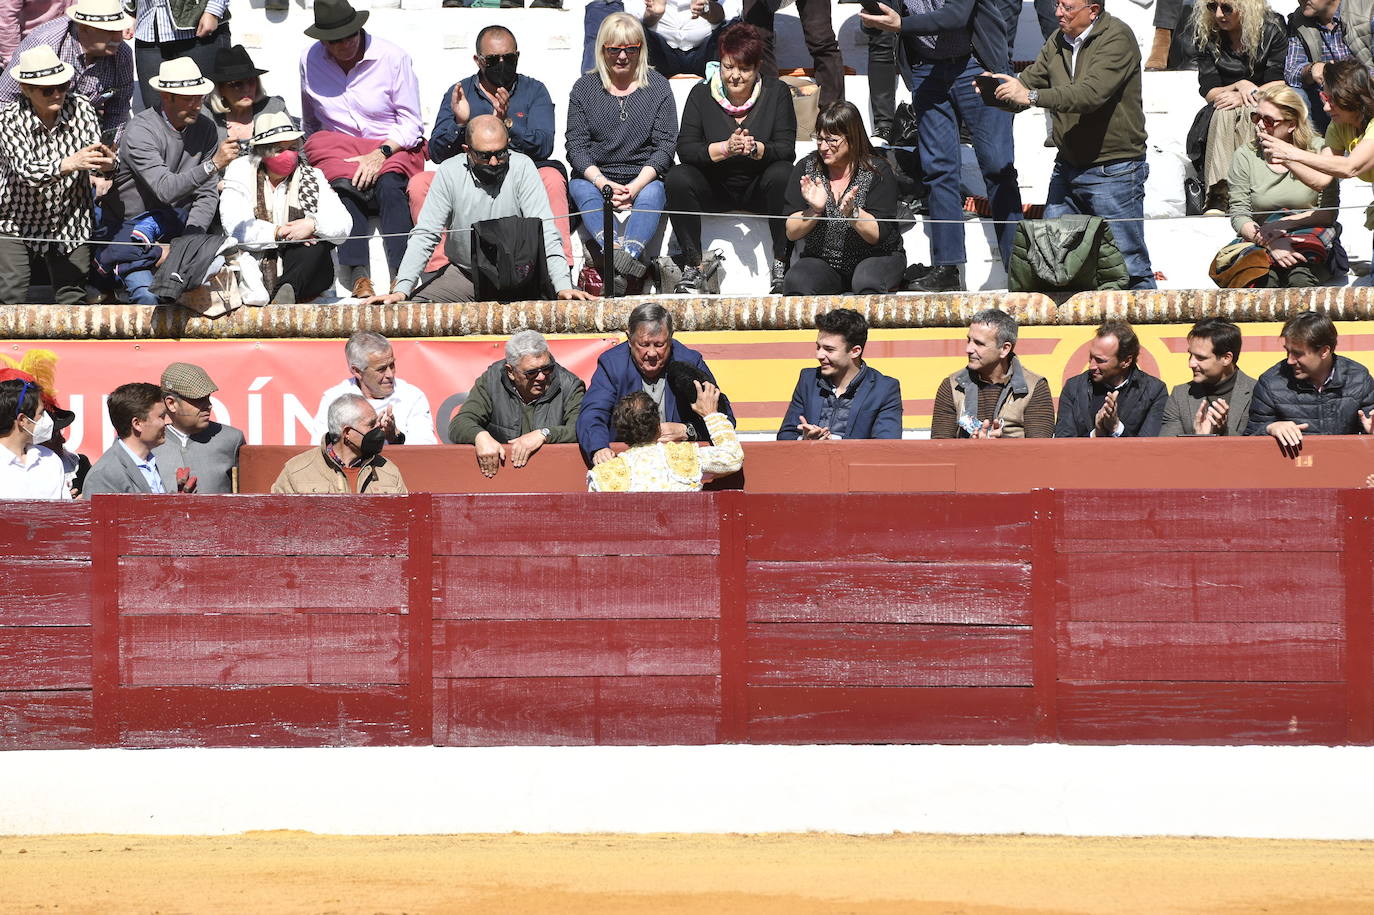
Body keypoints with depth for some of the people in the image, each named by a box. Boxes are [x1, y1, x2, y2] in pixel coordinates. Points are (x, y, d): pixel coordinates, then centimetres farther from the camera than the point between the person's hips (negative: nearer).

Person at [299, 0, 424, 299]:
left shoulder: (392, 58, -7)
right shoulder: (310, 61, 4)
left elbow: (411, 124, -5)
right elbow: (309, 123, 20)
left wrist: (380, 154, -20)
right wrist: (311, 154, 4)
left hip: (394, 148, -2)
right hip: (338, 148, 2)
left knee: (390, 187, -35)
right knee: (344, 187, -34)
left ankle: (401, 276, -43)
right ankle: (358, 275, -39)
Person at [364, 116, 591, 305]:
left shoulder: (521, 167, -10)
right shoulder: (450, 173, -7)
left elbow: (545, 232, -14)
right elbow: (425, 236, -6)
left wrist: (563, 287, -27)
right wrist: (401, 290, -17)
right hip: (463, 274, 1)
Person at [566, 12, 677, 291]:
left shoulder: (657, 87, 9)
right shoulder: (584, 88, 10)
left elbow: (665, 145, 2)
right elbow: (576, 145, 3)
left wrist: (637, 184, -15)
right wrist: (602, 182, -15)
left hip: (644, 177, -1)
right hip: (594, 176, 1)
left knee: (651, 195, -34)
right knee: (583, 191, -32)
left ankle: (626, 257, -61)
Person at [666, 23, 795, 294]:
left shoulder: (777, 93, -4)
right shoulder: (701, 94, -3)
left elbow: (786, 149, -12)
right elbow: (685, 149, -12)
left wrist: (755, 149, -33)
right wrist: (725, 148, -29)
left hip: (758, 189, -1)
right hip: (715, 188, 1)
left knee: (782, 175, -34)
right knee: (677, 178, -28)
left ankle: (781, 263, -27)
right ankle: (692, 266, -20)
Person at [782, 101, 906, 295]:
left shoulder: (877, 172, -7)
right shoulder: (806, 168, 0)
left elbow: (877, 235, -13)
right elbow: (791, 233, -3)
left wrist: (852, 212, -31)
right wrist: (814, 210, -22)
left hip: (874, 256, -2)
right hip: (822, 262, 2)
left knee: (867, 281, -36)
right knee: (794, 283, -30)